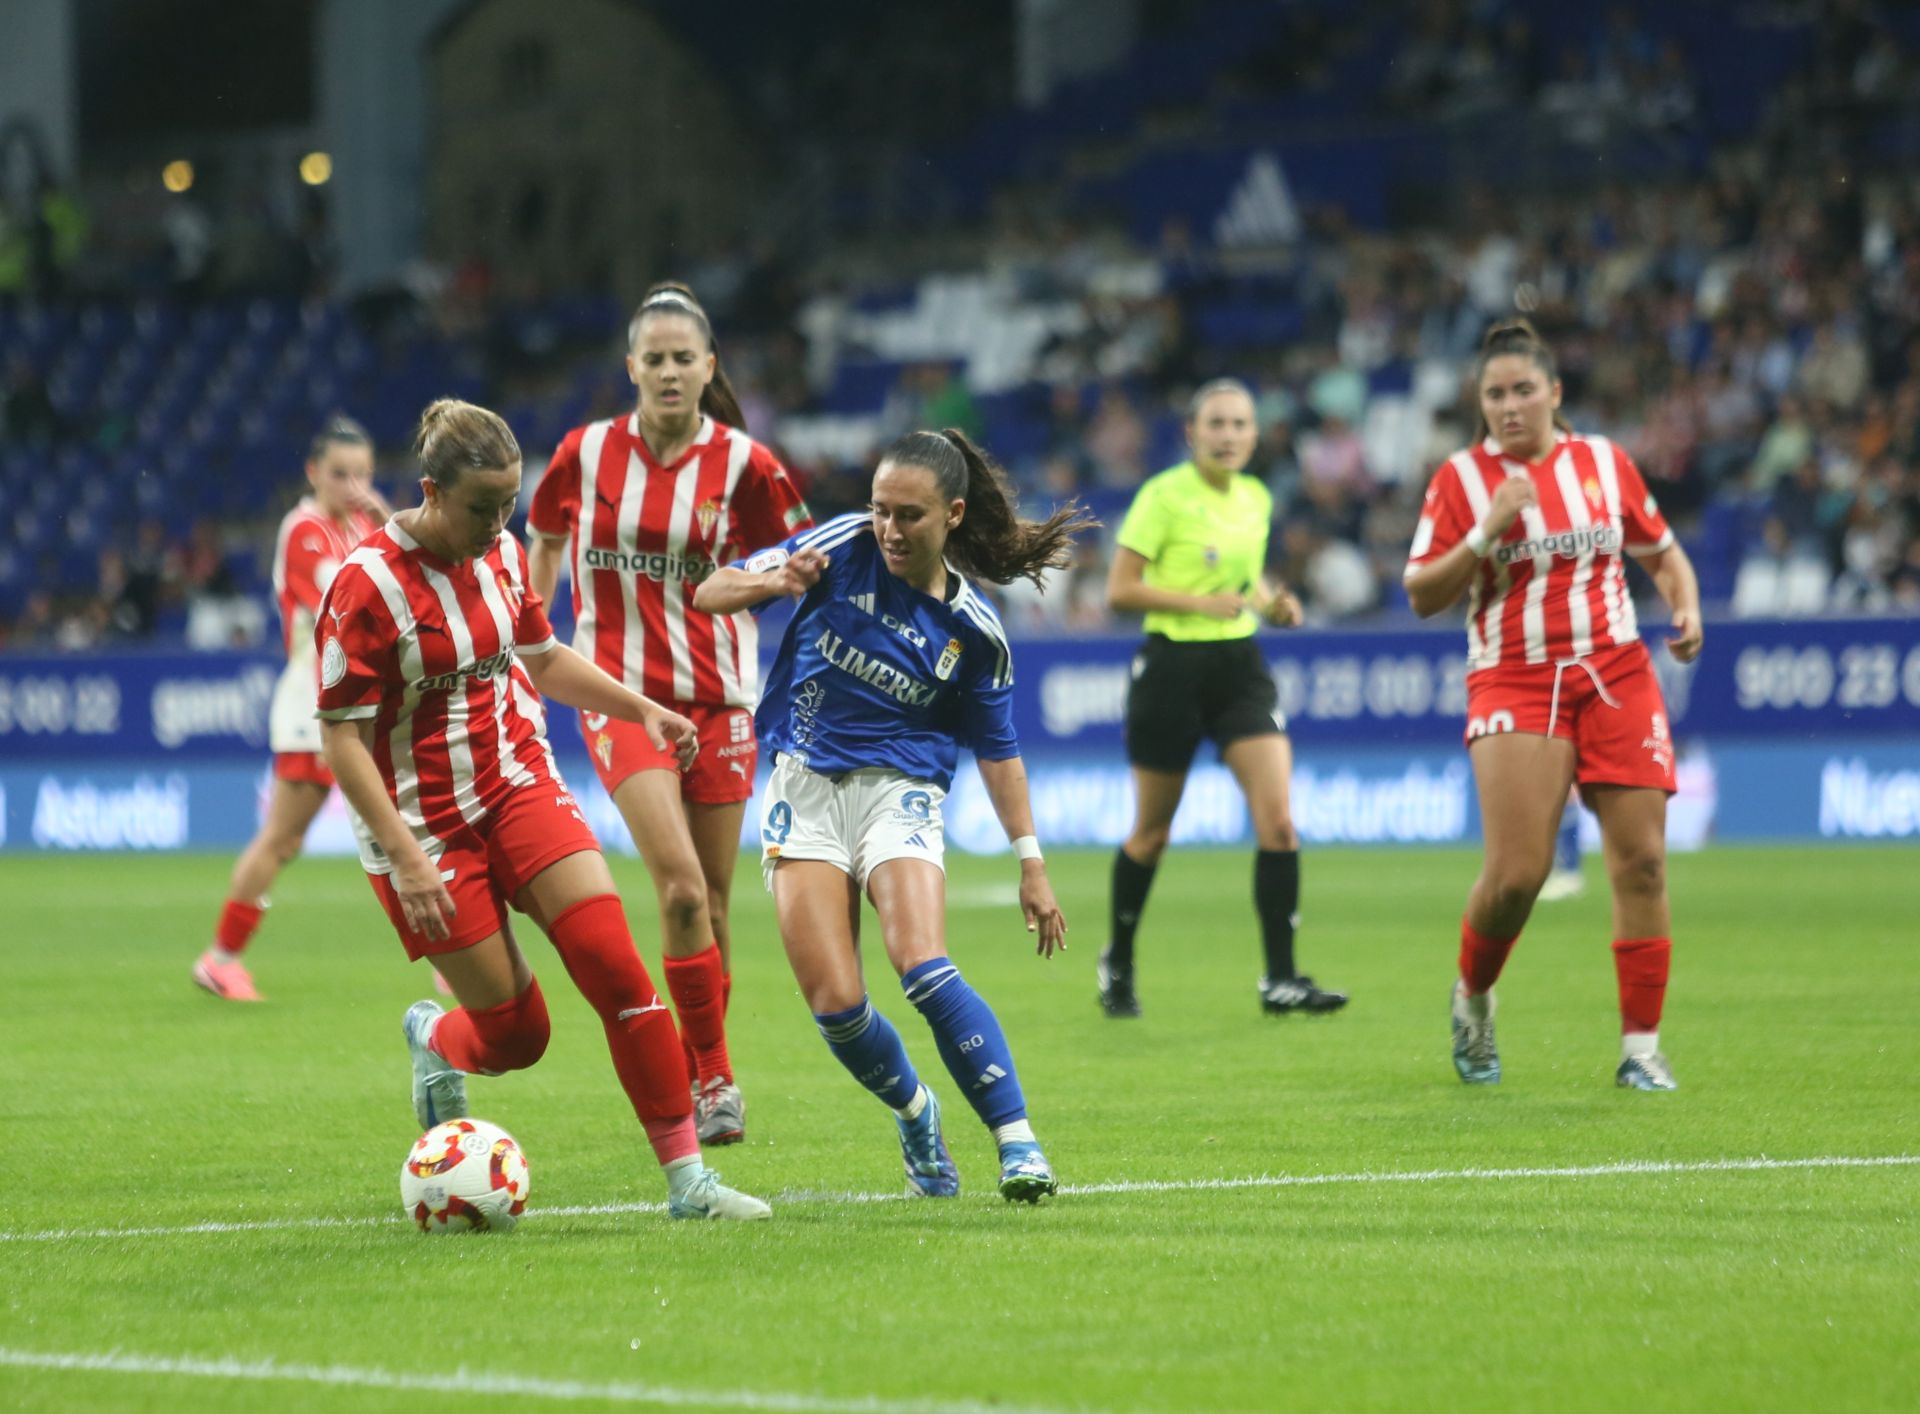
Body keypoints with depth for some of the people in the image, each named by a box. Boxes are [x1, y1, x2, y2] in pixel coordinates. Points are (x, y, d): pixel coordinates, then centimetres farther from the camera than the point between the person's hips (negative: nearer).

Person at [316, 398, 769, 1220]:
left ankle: (687, 1178, -12)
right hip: (425, 823, -5)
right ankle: (433, 1040, 37)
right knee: (515, 1034, -1)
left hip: (519, 782, 5)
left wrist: (639, 708, 12)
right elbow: (341, 738, -18)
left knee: (611, 961, -15)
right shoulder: (368, 585, -19)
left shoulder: (503, 554, 1)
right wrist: (406, 859, -24)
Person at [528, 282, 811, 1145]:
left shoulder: (741, 464, -3)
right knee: (680, 886, -19)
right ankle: (715, 1080, -12)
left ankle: (695, 1083, 22)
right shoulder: (586, 453, 0)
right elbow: (543, 542, 17)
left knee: (710, 903, 6)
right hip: (617, 692, -1)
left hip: (717, 698, 1)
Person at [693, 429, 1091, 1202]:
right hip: (805, 790, 1)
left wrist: (1031, 861, 7)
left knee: (925, 970, -26)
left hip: (901, 794, -1)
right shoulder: (845, 546, -3)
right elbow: (710, 595, -1)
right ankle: (915, 1114, 22)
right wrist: (773, 581, -23)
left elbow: (996, 748, 10)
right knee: (834, 1003, -8)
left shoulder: (973, 628, -2)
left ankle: (1018, 1141, -19)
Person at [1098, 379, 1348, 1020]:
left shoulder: (1256, 499, 7)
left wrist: (1271, 601, 3)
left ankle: (1280, 978, -8)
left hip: (1239, 665, 4)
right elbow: (1119, 589, -12)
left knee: (1278, 823, -11)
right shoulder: (1164, 496, -10)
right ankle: (1118, 963, 29)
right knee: (1152, 833, 8)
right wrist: (1201, 602, -21)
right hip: (1173, 665, -4)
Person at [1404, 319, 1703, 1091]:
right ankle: (1472, 998, 18)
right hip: (1513, 681, -3)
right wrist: (1487, 532, -14)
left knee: (1641, 859, -6)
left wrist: (1686, 608, 1)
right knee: (1516, 873, -13)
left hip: (1615, 673, 3)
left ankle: (1641, 1047, 1)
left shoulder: (1605, 462, 8)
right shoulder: (1461, 478, 1)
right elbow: (1423, 596, -2)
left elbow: (1662, 551, 20)